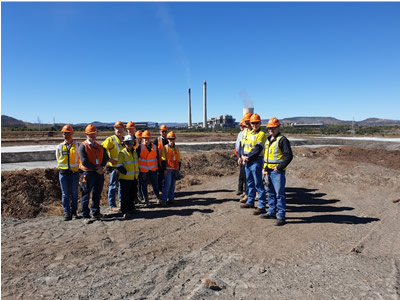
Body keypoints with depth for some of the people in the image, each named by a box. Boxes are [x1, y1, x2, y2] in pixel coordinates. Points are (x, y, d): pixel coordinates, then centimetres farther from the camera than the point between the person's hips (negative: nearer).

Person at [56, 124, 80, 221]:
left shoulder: (77, 145, 2)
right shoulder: (59, 147, 7)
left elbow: (81, 158, 8)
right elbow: (58, 159, 18)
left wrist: (78, 169, 5)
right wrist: (62, 169, 15)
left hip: (74, 172, -1)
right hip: (63, 173, 1)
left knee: (74, 193, 6)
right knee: (65, 194, 3)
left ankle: (73, 211, 18)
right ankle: (67, 213, 10)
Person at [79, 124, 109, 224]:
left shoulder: (99, 146, 14)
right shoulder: (83, 146, -5)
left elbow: (105, 157, 10)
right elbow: (84, 161, -14)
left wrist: (102, 167, -9)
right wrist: (96, 169, -15)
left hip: (100, 173, 6)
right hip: (88, 173, -6)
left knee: (97, 195, 14)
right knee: (86, 195, 2)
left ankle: (96, 213, 26)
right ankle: (85, 216, 11)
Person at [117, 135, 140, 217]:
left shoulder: (134, 152, 13)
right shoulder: (122, 153, -8)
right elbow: (119, 166, -12)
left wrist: (137, 173, 17)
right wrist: (125, 172, -19)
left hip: (134, 178, 7)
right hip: (125, 178, -7)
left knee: (133, 194, 15)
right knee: (125, 195, 0)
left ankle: (131, 208, 29)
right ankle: (124, 211, 10)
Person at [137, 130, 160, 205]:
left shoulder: (154, 147, 4)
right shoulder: (140, 148, -6)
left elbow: (157, 158, 11)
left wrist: (157, 167, 9)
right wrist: (137, 169, -5)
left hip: (153, 170, 2)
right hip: (143, 171, -2)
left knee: (155, 185, 6)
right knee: (144, 185, 7)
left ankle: (158, 198, 22)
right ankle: (146, 199, 21)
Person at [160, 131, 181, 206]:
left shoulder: (176, 148, 11)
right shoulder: (165, 148, -2)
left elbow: (179, 159, 16)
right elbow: (163, 159, -5)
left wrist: (178, 169, 11)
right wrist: (164, 169, -10)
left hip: (175, 169, 4)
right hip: (168, 169, -4)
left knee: (172, 185, 10)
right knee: (167, 185, -8)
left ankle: (171, 198, 20)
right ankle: (164, 200, -2)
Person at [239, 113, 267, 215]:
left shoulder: (261, 134, -9)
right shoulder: (249, 133, 15)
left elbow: (257, 149, -18)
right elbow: (244, 146, 12)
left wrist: (248, 157, -16)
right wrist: (243, 156, -5)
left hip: (256, 162, -8)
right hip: (247, 162, 8)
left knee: (258, 184, -4)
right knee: (250, 183, 17)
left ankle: (261, 207, 2)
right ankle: (250, 202, 31)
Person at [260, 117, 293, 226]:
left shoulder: (282, 140, -10)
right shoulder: (268, 140, 15)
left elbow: (289, 156, -14)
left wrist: (279, 167, -19)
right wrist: (264, 167, 15)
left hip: (277, 172, -8)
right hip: (269, 171, 9)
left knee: (279, 194, -4)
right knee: (271, 192, 17)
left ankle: (281, 216, 4)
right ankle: (271, 212, 30)